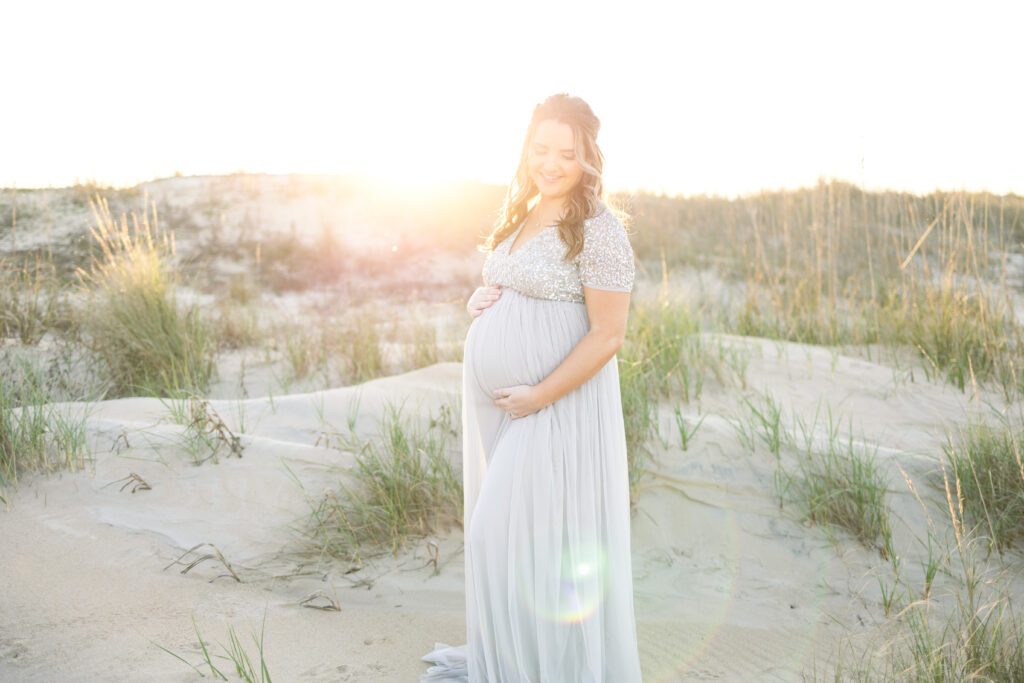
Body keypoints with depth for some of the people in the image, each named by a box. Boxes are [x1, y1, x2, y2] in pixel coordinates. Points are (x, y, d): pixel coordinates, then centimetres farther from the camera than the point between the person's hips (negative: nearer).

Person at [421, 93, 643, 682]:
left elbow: (608, 335, -17)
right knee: (499, 528, 16)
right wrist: (483, 301, 3)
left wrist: (539, 396, -18)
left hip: (556, 402, -8)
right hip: (498, 401, 9)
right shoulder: (524, 217, 11)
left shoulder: (599, 231, -14)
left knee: (541, 534, -1)